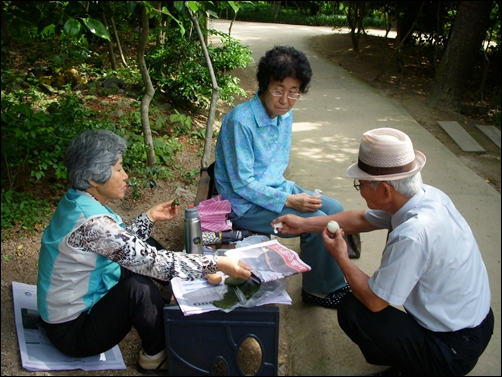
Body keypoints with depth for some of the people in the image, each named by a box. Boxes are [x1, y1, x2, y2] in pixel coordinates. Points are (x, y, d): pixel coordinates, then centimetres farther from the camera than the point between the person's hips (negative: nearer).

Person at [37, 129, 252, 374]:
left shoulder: (78, 201, -4)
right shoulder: (92, 222, -32)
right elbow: (152, 262, -30)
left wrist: (149, 218, 2)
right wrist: (216, 264, -27)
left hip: (83, 301, 9)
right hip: (72, 331, -9)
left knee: (144, 245, 4)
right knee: (138, 286, -31)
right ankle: (155, 356, -5)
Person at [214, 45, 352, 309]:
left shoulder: (285, 114, 0)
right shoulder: (240, 120, -25)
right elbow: (242, 183, -23)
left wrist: (291, 191, -2)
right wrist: (289, 200, -25)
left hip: (274, 188, 8)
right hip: (245, 204, -8)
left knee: (334, 208, 1)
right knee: (317, 221, -19)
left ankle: (335, 281, 18)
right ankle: (319, 289, 4)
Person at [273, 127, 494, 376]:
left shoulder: (412, 236, -35)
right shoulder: (426, 195, -9)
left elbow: (374, 301, -21)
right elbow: (361, 219, 6)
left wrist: (341, 258, -6)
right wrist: (304, 224, 8)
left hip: (454, 349, -8)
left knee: (351, 311, -11)